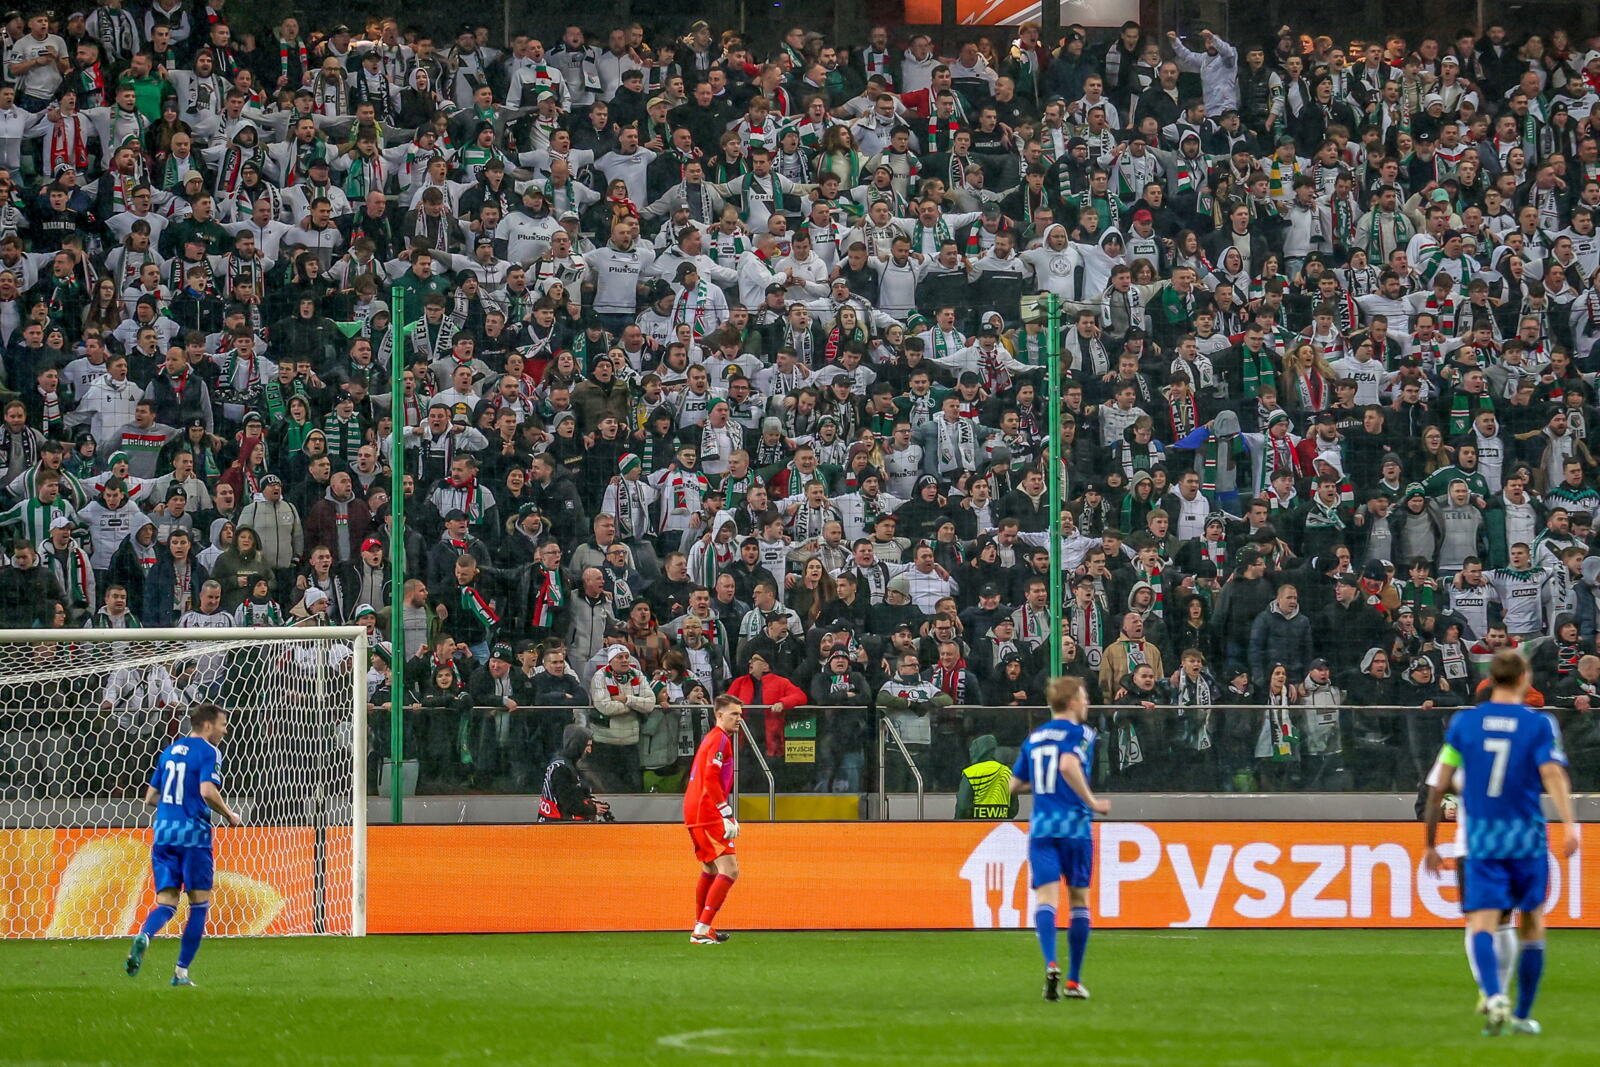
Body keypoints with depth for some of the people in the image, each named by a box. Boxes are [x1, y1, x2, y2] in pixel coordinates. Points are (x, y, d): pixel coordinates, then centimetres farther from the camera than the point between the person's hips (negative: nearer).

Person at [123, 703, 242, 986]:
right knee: (200, 904, 6)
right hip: (193, 835, -6)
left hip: (163, 834, 6)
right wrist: (229, 815, -4)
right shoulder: (208, 752, -5)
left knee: (166, 902, 4)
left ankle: (144, 936, -29)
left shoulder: (169, 752, 17)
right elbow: (207, 791, -19)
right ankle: (181, 971, 3)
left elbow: (150, 798, 20)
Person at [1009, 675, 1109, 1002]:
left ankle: (1051, 965, -33)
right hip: (1075, 827, -3)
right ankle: (1074, 981, 11)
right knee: (1079, 899, 10)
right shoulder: (1081, 732, -1)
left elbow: (1014, 785, 21)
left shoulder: (1033, 738, 17)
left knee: (1045, 897, -8)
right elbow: (1068, 766, -20)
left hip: (1041, 828, 3)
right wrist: (1092, 803, -13)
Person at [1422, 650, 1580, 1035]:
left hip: (1479, 842, 1)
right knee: (1532, 927, 15)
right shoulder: (1539, 724, 0)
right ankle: (1522, 1015, 19)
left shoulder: (1463, 722, 6)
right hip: (1527, 839, -1)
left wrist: (1431, 844, 15)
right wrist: (1569, 824, -23)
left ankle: (1494, 997, -33)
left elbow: (1437, 788, 7)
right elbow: (1553, 775, -16)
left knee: (1481, 925, -7)